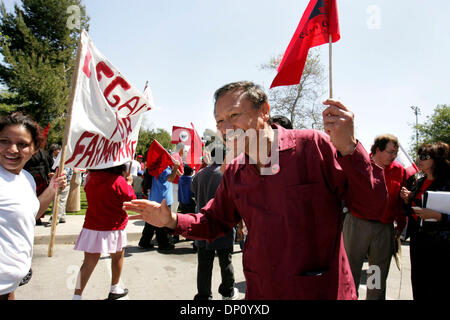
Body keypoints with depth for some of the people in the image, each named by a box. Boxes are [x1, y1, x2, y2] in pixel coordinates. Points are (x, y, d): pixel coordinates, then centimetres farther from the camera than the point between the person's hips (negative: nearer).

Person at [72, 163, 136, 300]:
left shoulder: (91, 179, 0)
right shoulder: (119, 180, -17)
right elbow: (131, 199, -7)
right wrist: (129, 183, 10)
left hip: (91, 227, 4)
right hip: (113, 228, -4)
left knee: (89, 261, 7)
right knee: (118, 256, 18)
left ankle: (77, 295, 6)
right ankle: (115, 289, 33)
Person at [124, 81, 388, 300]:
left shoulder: (314, 146, -14)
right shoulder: (234, 172, 3)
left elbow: (374, 209, -16)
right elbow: (216, 222, 14)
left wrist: (348, 149, -30)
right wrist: (173, 221, -2)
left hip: (321, 291, -4)